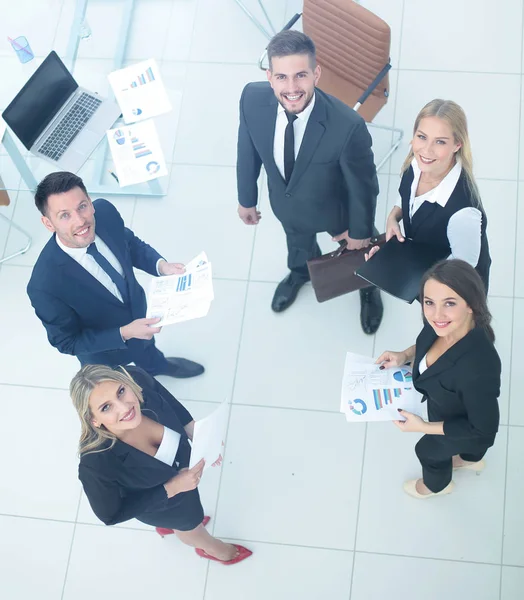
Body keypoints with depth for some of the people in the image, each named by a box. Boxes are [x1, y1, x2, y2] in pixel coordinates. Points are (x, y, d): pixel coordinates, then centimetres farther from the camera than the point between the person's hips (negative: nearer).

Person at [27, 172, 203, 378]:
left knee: (145, 346, 38)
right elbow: (67, 342, -26)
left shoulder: (105, 212, -30)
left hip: (138, 310, 4)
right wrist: (124, 333, -35)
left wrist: (161, 265, -24)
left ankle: (157, 366, 71)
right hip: (103, 347, -4)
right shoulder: (45, 286, -43)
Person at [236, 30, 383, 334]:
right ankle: (301, 271, 73)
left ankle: (369, 287, 67)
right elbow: (248, 150, -11)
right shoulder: (253, 99, -32)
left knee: (359, 252, 31)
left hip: (335, 208, -3)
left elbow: (364, 184, -25)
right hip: (286, 202, 3)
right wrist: (247, 198, 4)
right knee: (298, 242, 37)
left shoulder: (348, 126, -44)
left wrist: (360, 230, -9)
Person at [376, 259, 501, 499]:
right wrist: (405, 355, -17)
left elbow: (483, 428, -30)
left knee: (428, 450, 28)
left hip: (462, 431, -5)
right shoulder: (444, 324, -30)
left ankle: (437, 485, 63)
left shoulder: (478, 368, -49)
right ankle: (471, 458, 73)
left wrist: (423, 427, -25)